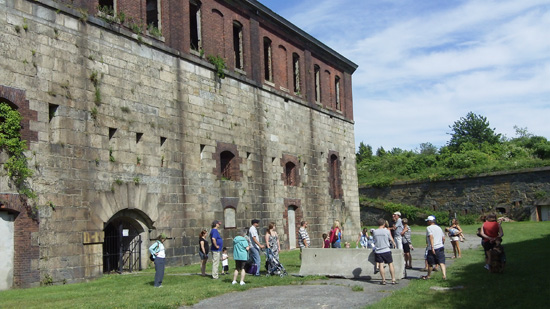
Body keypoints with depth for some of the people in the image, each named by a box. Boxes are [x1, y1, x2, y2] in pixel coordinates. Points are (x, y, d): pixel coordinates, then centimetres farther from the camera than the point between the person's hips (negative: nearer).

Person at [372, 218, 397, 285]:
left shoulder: (374, 232, -3)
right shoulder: (387, 231, -8)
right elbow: (391, 239, 6)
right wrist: (394, 243, 26)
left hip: (378, 251, 2)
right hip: (386, 250, -2)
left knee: (381, 265, 4)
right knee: (390, 264, 8)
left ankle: (383, 280, 4)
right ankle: (393, 280, 9)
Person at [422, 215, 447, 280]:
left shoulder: (429, 228, -5)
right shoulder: (439, 228, 16)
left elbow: (431, 237, -19)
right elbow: (443, 238, 16)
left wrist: (432, 247, -24)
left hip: (432, 249, -5)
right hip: (440, 247, 5)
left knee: (430, 263, 10)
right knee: (441, 262, -2)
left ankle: (428, 276, 24)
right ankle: (444, 275, -19)